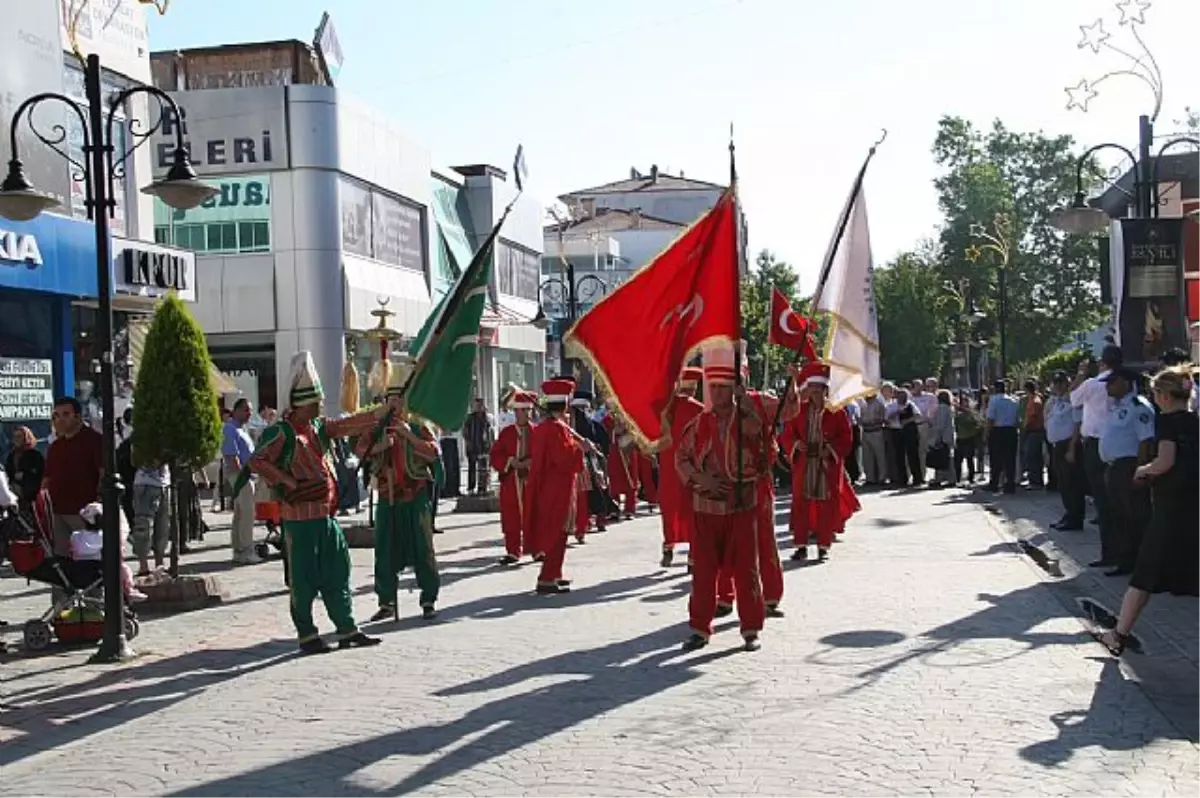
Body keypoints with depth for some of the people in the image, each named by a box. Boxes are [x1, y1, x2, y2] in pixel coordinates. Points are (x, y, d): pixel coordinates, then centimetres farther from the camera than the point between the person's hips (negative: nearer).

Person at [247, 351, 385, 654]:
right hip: (300, 517, -8)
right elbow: (257, 461, -17)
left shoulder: (319, 427, 10)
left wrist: (385, 409, 6)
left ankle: (347, 630, 18)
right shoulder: (282, 433, -12)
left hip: (326, 513, 8)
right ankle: (307, 636, 9)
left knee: (337, 572, 11)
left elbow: (351, 424, 12)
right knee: (304, 578, 0)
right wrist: (287, 481, -17)